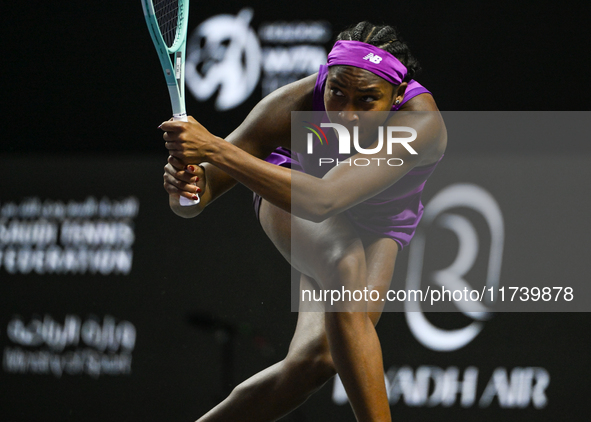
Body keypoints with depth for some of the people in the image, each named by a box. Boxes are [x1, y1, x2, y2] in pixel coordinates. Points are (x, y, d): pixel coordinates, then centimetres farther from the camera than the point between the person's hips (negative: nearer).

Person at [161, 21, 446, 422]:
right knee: (346, 266, -35)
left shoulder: (423, 123, -41)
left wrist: (214, 149, -63)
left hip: (375, 229, 1)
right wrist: (187, 184, -51)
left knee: (317, 358, -21)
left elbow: (323, 200, -55)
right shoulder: (294, 105, -35)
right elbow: (191, 204, -25)